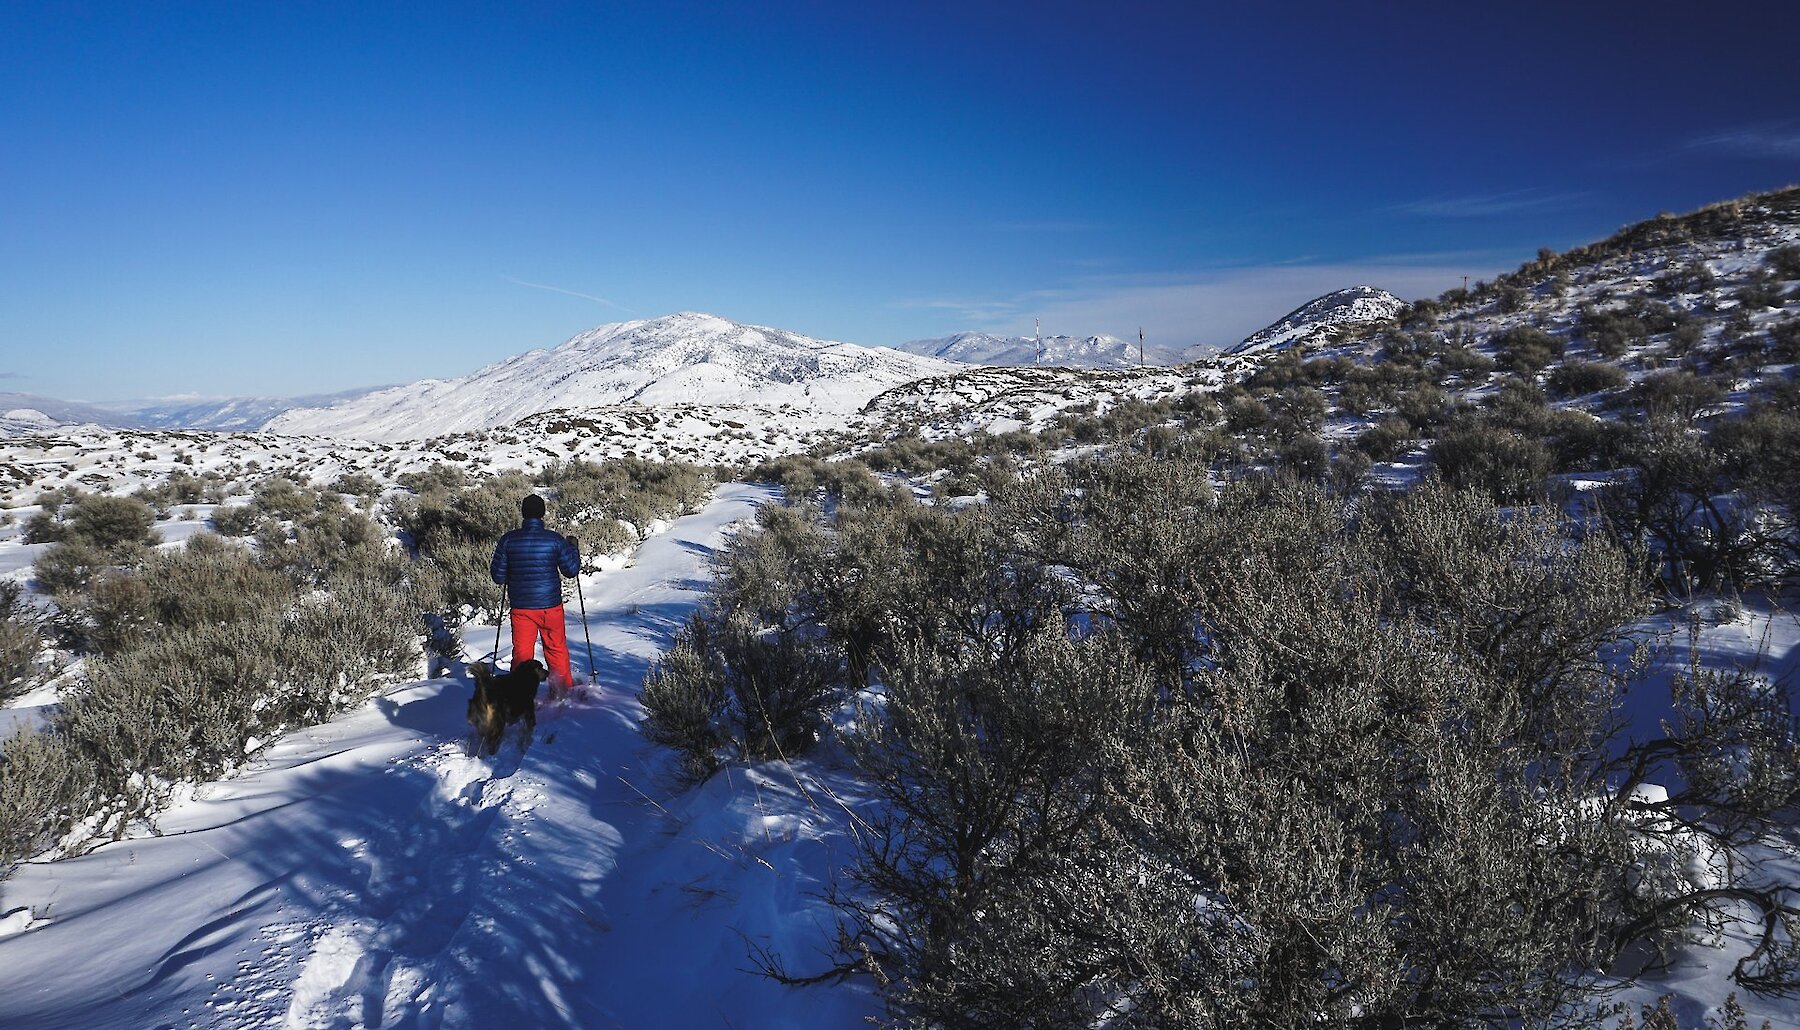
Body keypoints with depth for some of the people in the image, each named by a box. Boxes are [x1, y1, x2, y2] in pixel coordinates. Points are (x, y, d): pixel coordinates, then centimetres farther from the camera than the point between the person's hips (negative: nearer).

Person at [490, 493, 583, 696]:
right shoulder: (555, 539, -9)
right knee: (557, 649, 14)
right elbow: (571, 570, 0)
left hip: (521, 607, 1)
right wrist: (573, 547, 14)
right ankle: (562, 692, 24)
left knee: (521, 652, 9)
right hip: (551, 605, 0)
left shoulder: (508, 540, -5)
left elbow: (498, 576, -1)